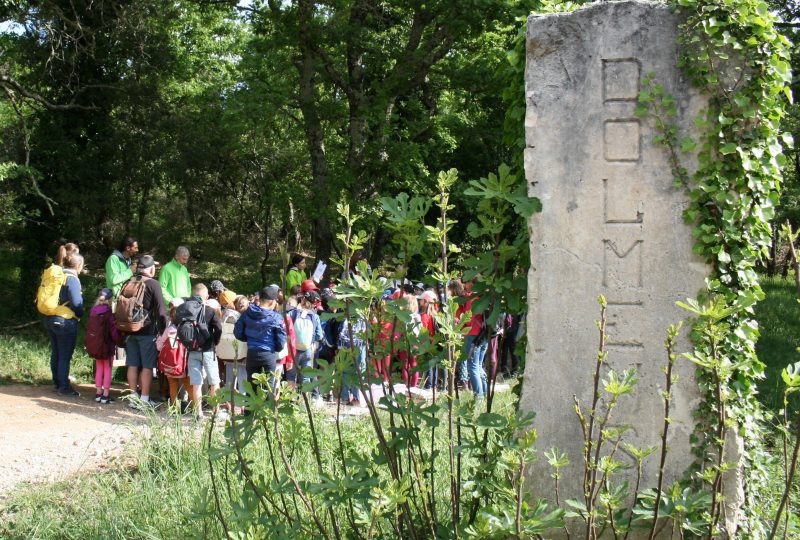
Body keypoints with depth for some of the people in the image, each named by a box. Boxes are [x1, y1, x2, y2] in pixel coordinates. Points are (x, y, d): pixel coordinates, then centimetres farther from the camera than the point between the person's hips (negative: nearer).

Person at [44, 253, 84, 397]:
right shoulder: (72, 279, -15)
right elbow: (76, 303, -20)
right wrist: (81, 314, -1)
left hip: (50, 319, 8)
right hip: (66, 321, -8)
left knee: (55, 354, 15)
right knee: (65, 356, -1)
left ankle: (57, 383, 24)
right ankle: (64, 386, 3)